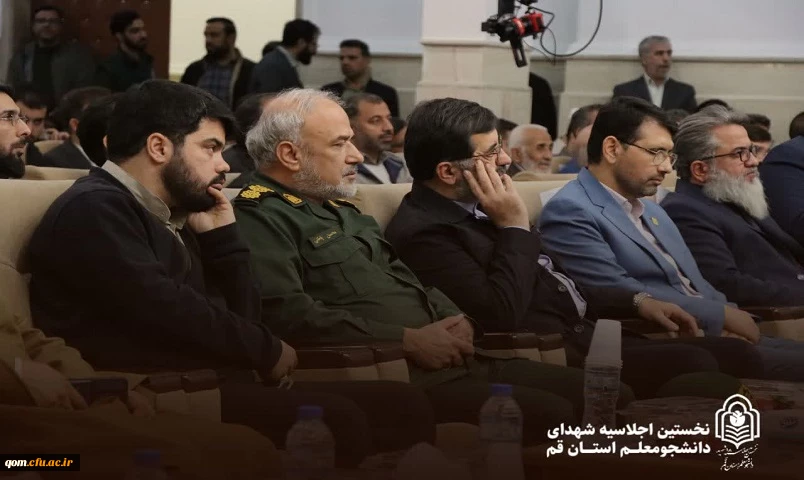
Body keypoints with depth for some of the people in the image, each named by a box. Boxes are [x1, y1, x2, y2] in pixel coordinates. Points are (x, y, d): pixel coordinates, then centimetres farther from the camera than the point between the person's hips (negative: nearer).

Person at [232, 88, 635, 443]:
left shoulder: (342, 212, 26)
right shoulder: (259, 218, -6)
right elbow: (288, 314, -20)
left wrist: (455, 321, 5)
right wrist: (407, 340, -16)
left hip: (450, 356, 10)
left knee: (614, 398, -2)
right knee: (549, 414, -27)